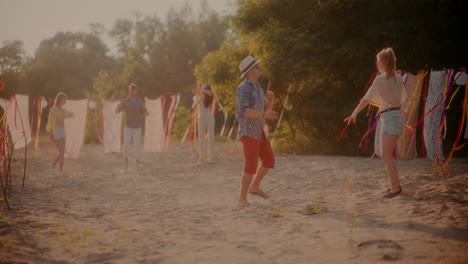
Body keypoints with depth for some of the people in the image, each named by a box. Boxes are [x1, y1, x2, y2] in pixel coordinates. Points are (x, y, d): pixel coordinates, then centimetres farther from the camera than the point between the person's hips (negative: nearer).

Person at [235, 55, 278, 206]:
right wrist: (264, 115, -36)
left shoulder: (258, 88, 16)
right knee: (251, 166, -13)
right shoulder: (242, 88, -14)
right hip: (248, 132, -9)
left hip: (258, 131, 9)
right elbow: (245, 111, -25)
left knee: (269, 161, 14)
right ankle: (242, 199, -5)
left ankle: (254, 187, 31)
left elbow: (267, 110, 16)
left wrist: (271, 98, -4)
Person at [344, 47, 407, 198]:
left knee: (387, 156, -11)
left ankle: (395, 188, -16)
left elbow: (366, 99, -10)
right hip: (398, 115, 9)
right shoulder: (398, 79, 12)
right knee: (384, 154, 16)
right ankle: (395, 184, 19)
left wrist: (354, 114, -5)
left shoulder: (380, 79, -10)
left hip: (390, 118, -9)